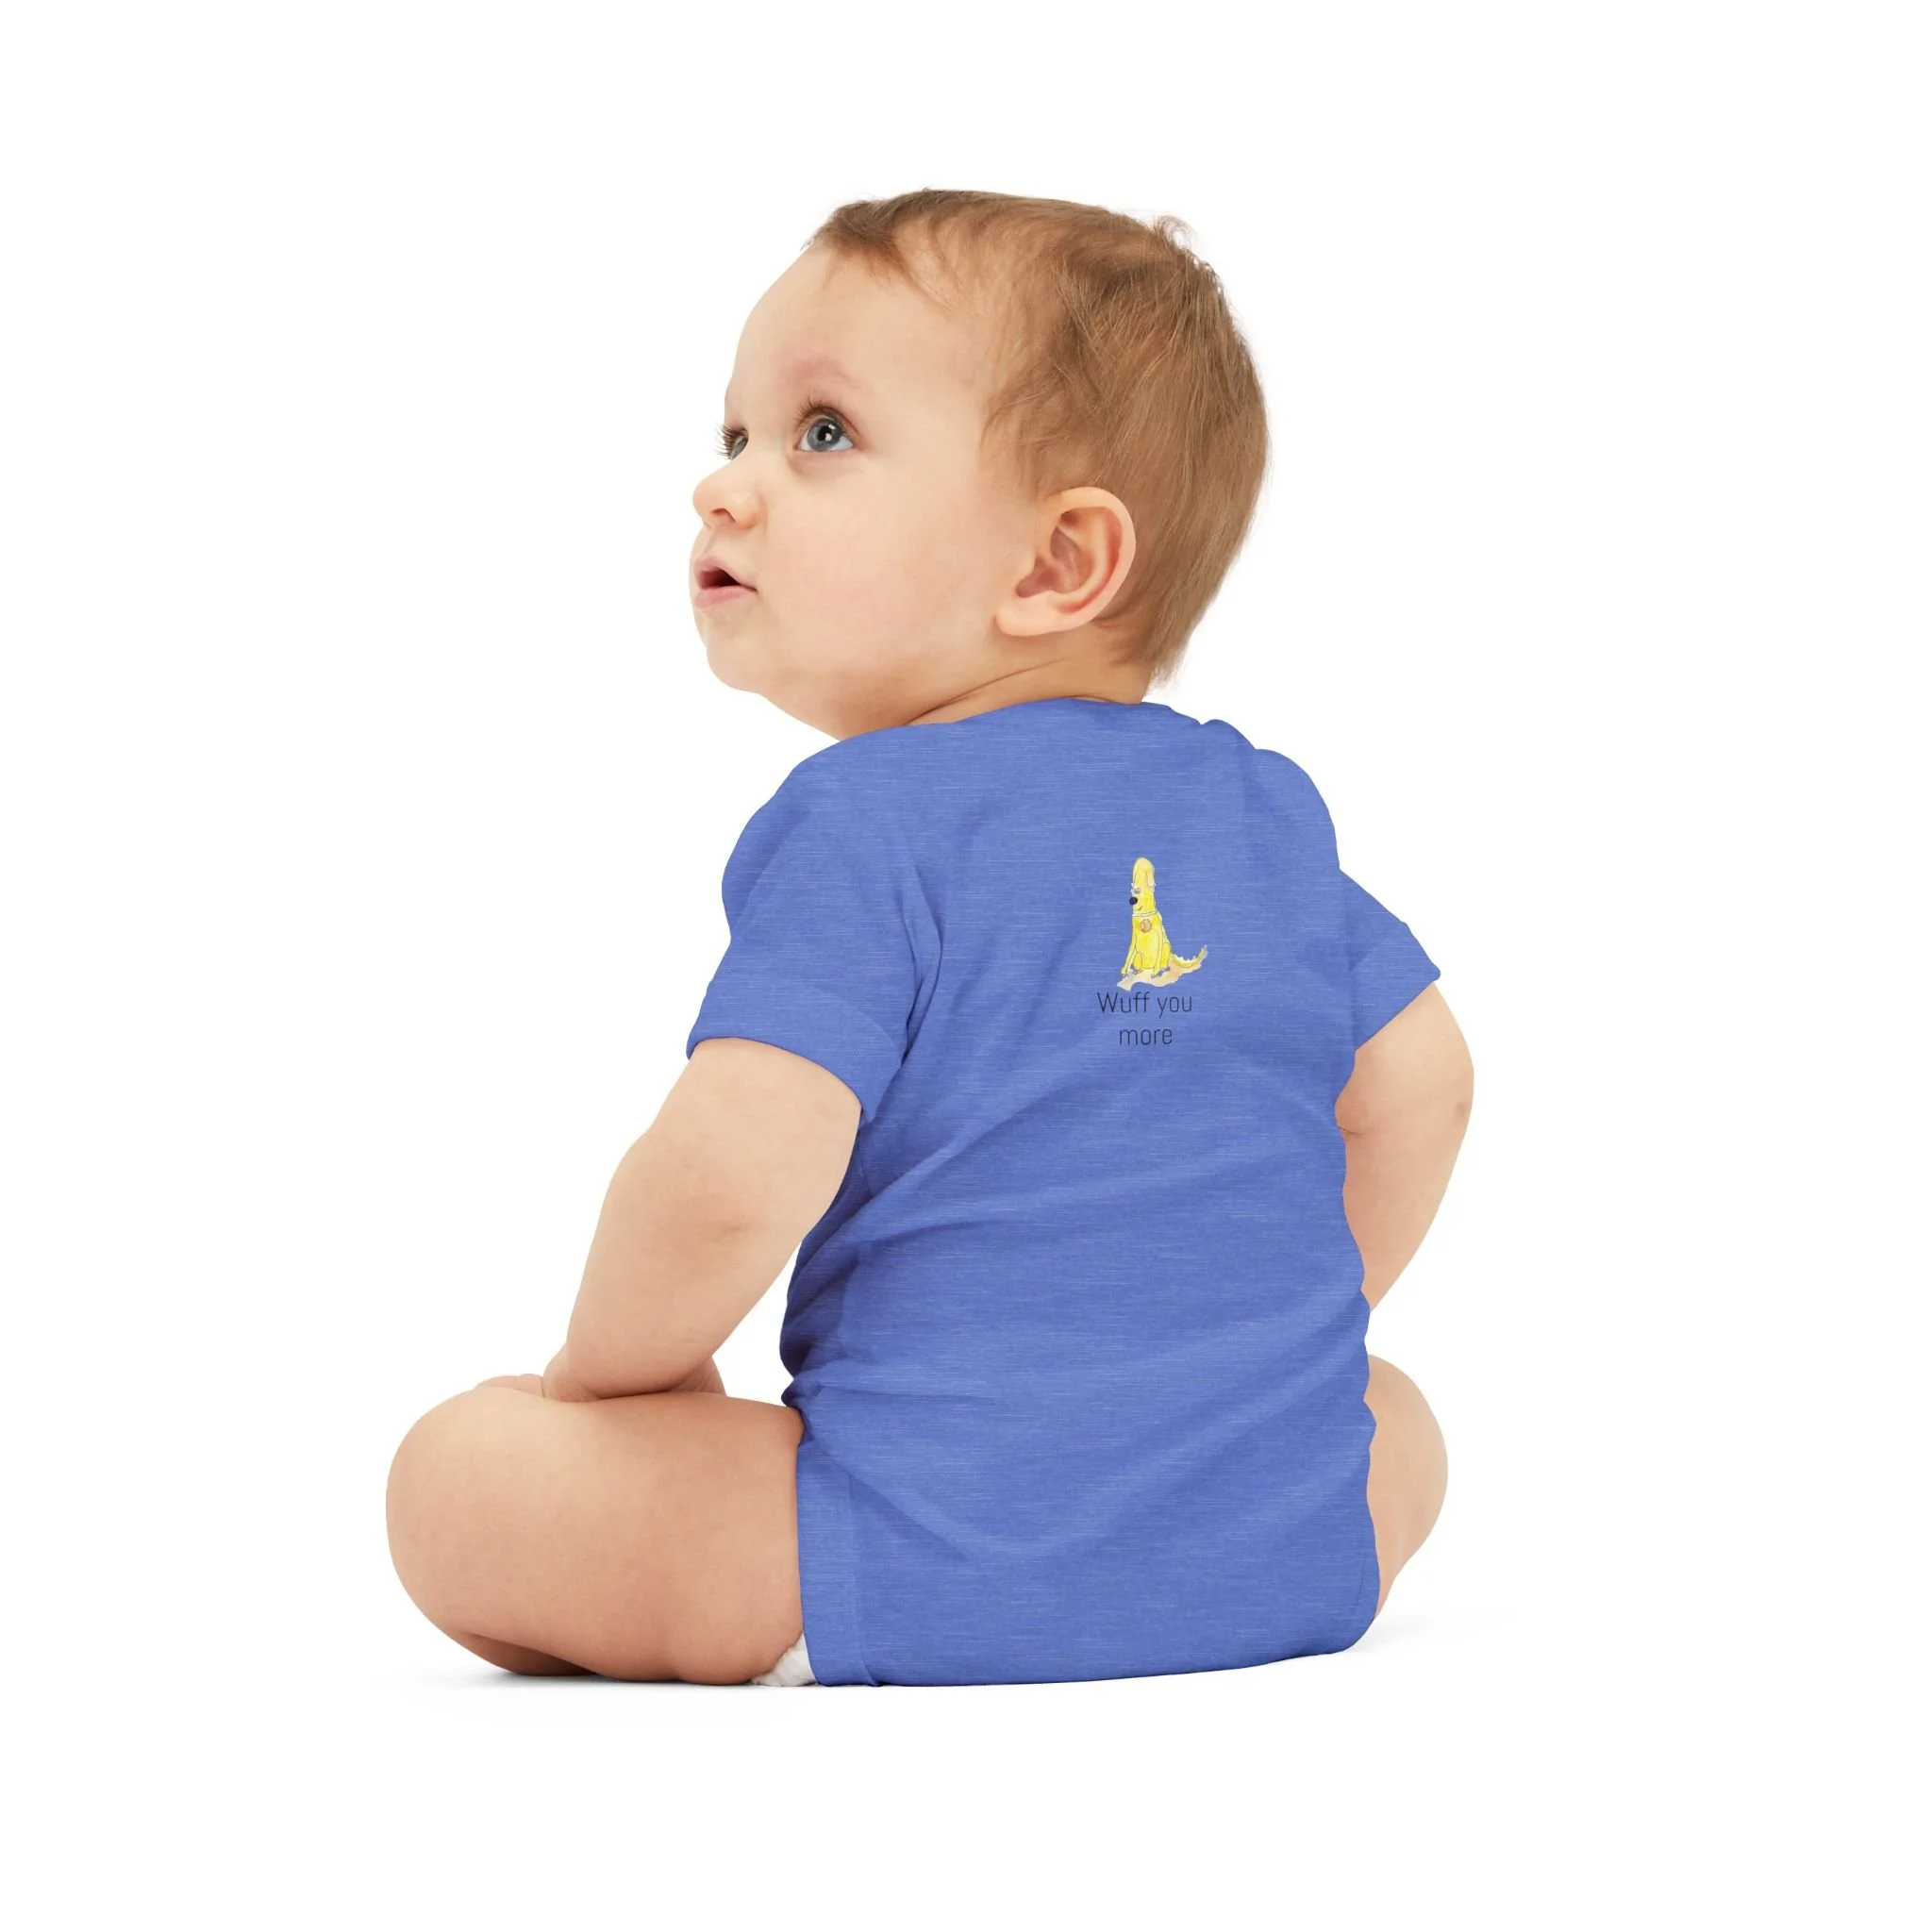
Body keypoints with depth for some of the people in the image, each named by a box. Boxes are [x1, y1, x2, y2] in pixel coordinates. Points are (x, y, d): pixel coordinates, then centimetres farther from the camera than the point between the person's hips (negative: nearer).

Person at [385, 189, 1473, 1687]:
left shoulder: (859, 825, -9)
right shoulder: (1266, 814, 10)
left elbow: (728, 1176, -19)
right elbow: (1417, 1085, 18)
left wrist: (619, 1368, 2)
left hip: (944, 1565, -5)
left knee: (457, 1476, 5)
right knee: (1392, 1418, 38)